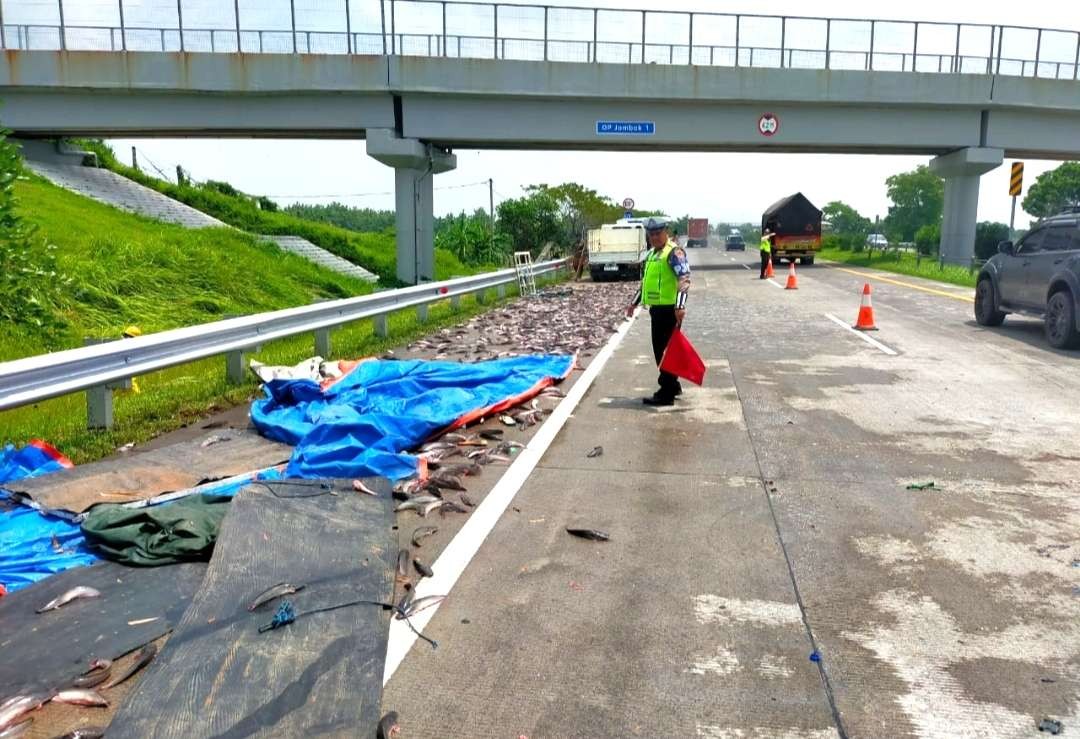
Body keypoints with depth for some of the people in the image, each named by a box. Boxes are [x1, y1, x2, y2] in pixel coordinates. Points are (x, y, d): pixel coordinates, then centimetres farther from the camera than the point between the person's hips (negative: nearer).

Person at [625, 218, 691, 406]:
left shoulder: (674, 252, -11)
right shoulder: (651, 254, 18)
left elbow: (685, 279, -22)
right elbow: (646, 281, 29)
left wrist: (680, 306, -32)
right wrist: (635, 302, 28)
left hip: (670, 309, -9)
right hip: (657, 308, 9)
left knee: (665, 350, -6)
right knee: (659, 350, 16)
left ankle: (666, 394, -1)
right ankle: (673, 385, 29)